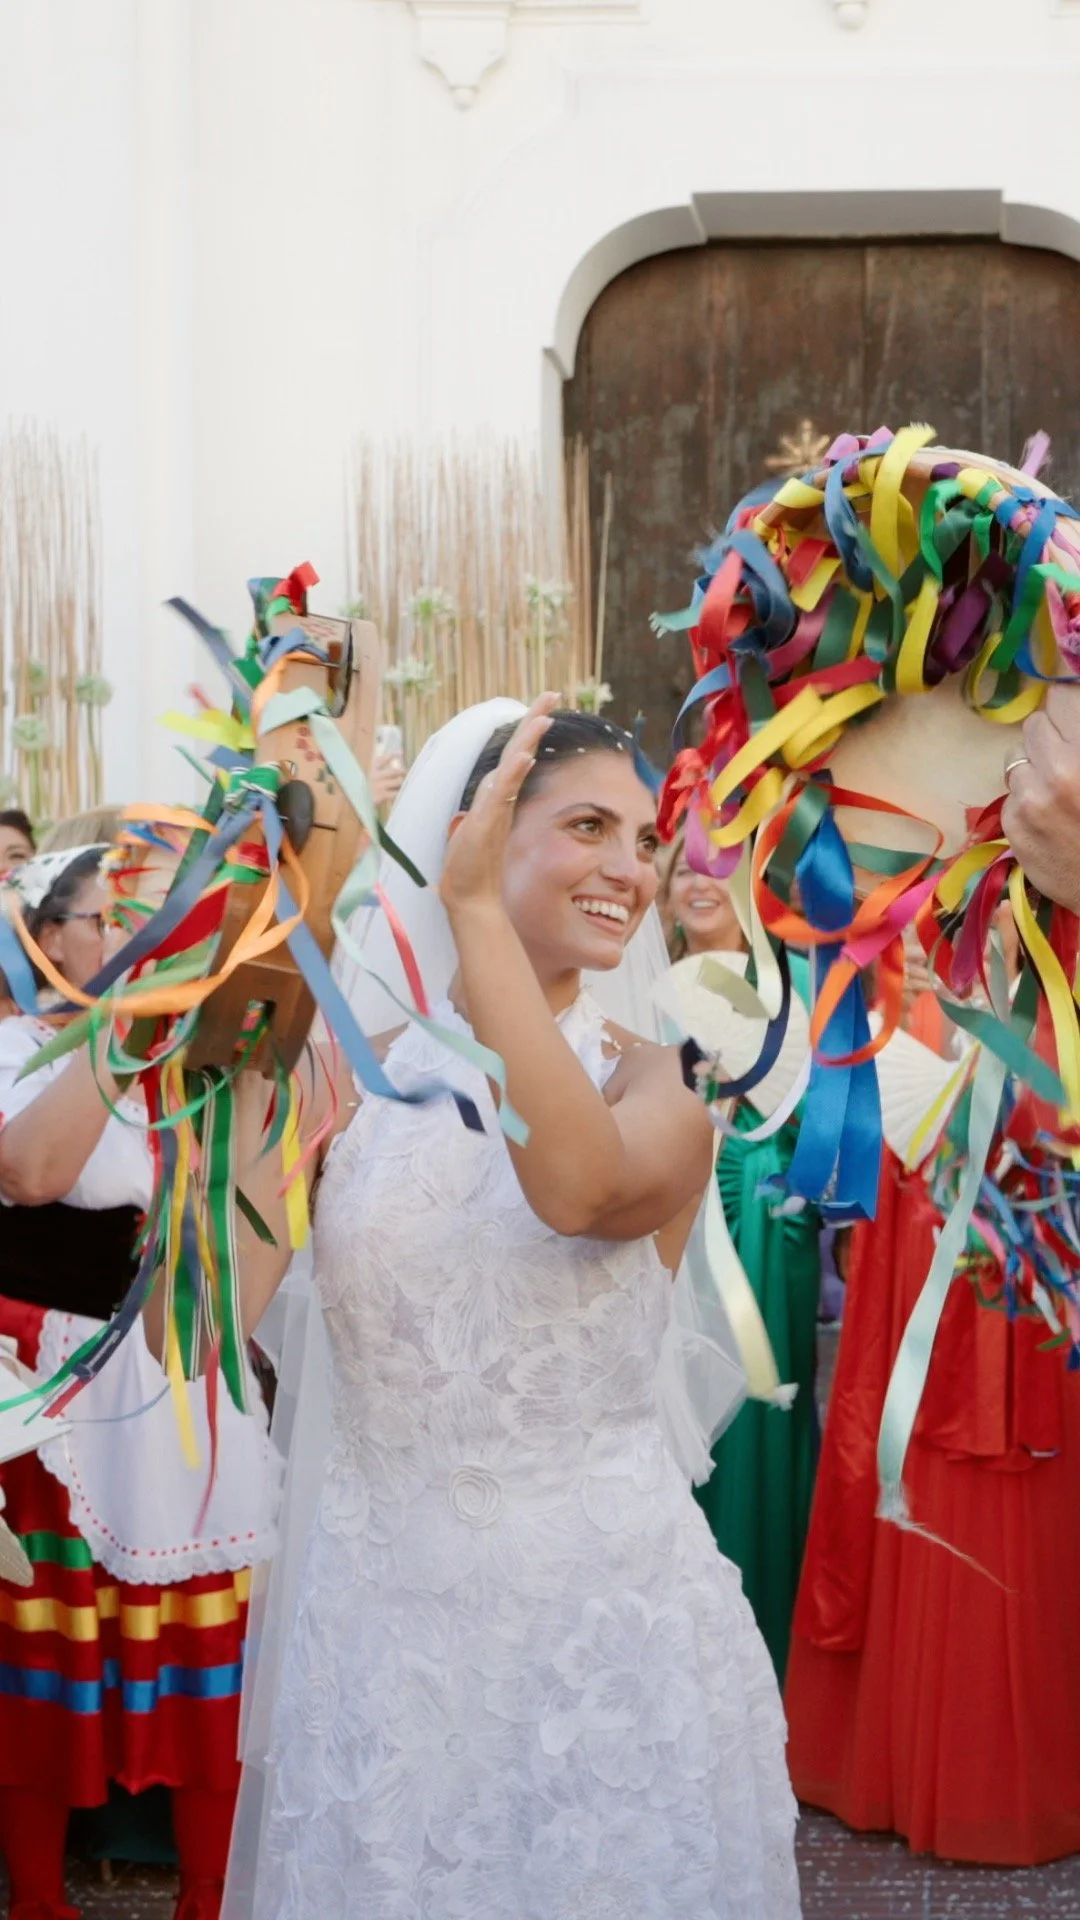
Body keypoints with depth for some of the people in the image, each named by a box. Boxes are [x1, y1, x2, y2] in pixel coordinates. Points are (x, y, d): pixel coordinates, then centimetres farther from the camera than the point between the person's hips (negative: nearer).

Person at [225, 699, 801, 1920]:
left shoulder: (657, 1084, -4)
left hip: (606, 1609, -1)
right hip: (379, 1611, 1)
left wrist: (476, 908, -29)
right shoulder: (349, 1072, 0)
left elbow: (583, 1186, -30)